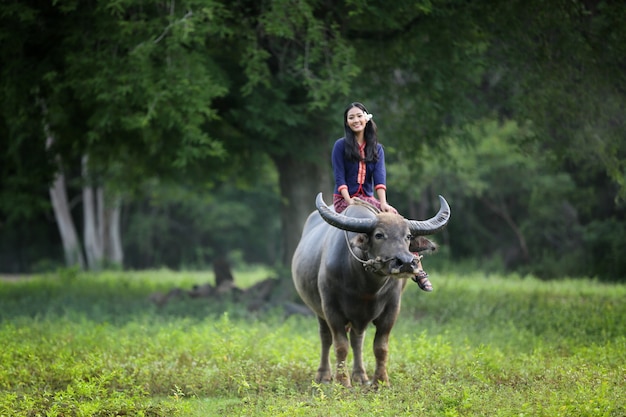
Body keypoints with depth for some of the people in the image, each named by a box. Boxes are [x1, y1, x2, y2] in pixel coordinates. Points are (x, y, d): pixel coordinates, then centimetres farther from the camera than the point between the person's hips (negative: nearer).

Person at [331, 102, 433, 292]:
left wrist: (383, 203, -18)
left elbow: (380, 177, -3)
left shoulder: (376, 149, 13)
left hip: (368, 198, 4)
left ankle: (417, 268, -29)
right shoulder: (341, 146, 2)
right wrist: (349, 201, -20)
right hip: (344, 199, -4)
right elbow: (339, 178, -5)